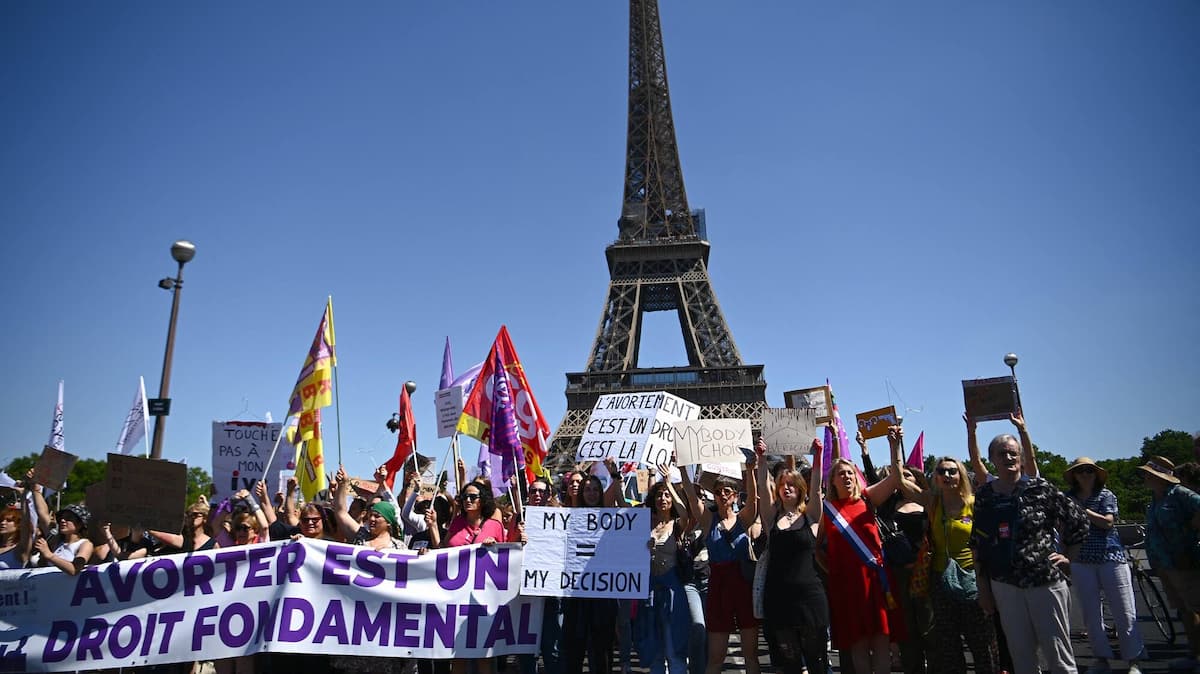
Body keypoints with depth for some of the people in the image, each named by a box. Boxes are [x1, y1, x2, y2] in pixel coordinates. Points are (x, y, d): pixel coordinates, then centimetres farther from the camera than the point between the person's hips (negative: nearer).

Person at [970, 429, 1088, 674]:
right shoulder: (984, 496, 3)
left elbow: (1078, 520, 5)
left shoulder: (1040, 488, -4)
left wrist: (1068, 556, 4)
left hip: (1046, 580, -2)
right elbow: (977, 545, 6)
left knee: (1058, 654, 5)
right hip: (1005, 586, 2)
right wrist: (983, 589, 5)